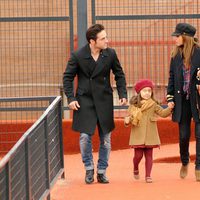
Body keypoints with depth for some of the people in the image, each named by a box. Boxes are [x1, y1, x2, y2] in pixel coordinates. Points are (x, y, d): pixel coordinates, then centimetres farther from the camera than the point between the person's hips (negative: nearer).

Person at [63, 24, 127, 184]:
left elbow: (119, 74, 9)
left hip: (104, 100, 2)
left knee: (106, 139, 5)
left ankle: (102, 171, 18)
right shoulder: (78, 56, -10)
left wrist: (123, 94, 0)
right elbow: (68, 77, 0)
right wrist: (71, 98, -8)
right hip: (85, 100, -2)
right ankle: (89, 168, 12)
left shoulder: (110, 54, -3)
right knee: (85, 136, -9)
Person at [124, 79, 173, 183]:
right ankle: (135, 169, 30)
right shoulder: (134, 105, 0)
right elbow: (128, 117, 7)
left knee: (149, 155, 2)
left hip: (150, 135, 1)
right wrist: (127, 120, -15)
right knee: (138, 155, 0)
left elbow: (163, 113, -1)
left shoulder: (153, 105, 3)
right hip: (138, 135, -1)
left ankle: (148, 175, 7)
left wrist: (169, 108, -19)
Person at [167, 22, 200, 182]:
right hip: (182, 100, 4)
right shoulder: (176, 55, 6)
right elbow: (172, 77, 11)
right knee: (184, 135, 8)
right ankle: (184, 163, 31)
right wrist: (170, 98, 6)